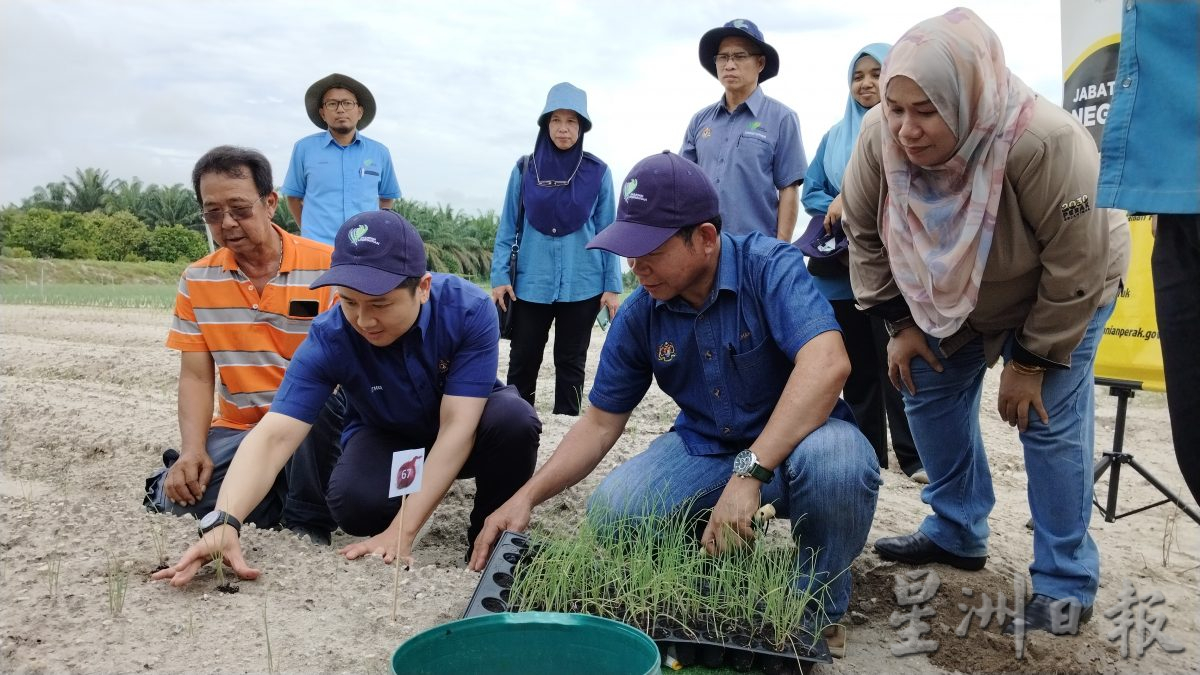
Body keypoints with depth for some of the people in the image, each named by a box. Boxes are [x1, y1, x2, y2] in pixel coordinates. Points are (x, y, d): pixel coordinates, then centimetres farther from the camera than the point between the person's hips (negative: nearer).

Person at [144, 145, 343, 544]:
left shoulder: (327, 267, -9)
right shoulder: (197, 280, 4)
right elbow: (196, 376, 2)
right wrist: (192, 449, -13)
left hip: (313, 425, -2)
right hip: (240, 427, 3)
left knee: (325, 399, -36)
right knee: (179, 497, -23)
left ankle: (307, 520, -12)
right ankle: (278, 498, 10)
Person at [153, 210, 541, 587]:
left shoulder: (469, 309, -33)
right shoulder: (329, 339, -29)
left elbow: (457, 427, -35)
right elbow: (273, 436, -35)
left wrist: (401, 533, -40)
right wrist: (224, 524, -54)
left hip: (466, 425, 0)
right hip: (388, 435, 1)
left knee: (513, 419, -35)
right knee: (354, 503, -31)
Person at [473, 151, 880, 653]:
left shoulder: (768, 267, -21)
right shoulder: (639, 316, -7)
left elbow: (827, 364, -37)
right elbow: (601, 422, 1)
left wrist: (749, 473, -43)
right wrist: (527, 496, -11)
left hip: (797, 438, -3)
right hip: (703, 447, 4)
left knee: (835, 461, -38)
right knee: (611, 511, -19)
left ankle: (819, 604, -8)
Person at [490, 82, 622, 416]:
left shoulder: (598, 173, 1)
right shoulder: (524, 169, 3)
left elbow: (607, 232, 3)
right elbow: (507, 228, 6)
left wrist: (612, 286, 0)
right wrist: (500, 276, -2)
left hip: (581, 284, 0)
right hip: (530, 283, 1)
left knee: (571, 363, 10)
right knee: (523, 362, 6)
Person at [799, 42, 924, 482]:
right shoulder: (834, 136, 19)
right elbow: (810, 192, 12)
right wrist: (841, 210, -8)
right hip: (839, 266, 5)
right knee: (856, 364, 9)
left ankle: (914, 457, 3)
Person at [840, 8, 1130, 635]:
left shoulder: (1044, 141, -41)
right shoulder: (879, 135, -26)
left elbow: (1075, 267, -29)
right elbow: (864, 230, -9)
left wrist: (1032, 360, -21)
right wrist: (899, 323, -9)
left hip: (1064, 292, -5)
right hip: (953, 289, 5)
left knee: (1049, 420, -10)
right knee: (930, 394, 7)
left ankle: (1065, 580, 5)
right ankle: (955, 532, 24)